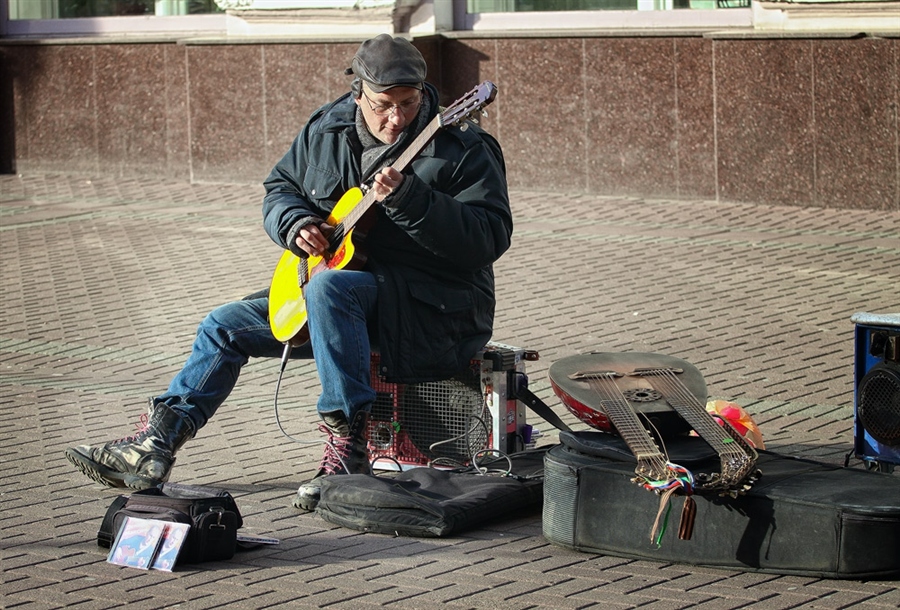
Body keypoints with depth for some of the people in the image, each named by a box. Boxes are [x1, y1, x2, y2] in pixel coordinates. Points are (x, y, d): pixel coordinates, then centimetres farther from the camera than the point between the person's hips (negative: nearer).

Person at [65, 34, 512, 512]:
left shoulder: (462, 148, -14)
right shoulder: (326, 131, 4)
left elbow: (490, 238, -23)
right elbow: (280, 189, 18)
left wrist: (407, 200, -33)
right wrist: (296, 223, -6)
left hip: (435, 308, -8)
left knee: (329, 286, -36)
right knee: (226, 326, 5)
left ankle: (347, 450, -33)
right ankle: (155, 444, 4)